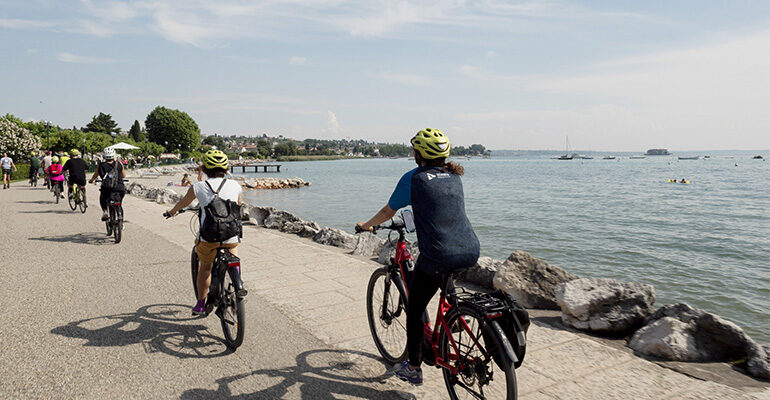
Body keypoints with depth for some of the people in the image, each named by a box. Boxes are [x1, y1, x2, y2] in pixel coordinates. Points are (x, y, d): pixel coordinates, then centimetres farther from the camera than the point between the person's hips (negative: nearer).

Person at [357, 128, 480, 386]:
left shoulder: (414, 178, -1)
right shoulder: (454, 176, 15)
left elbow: (388, 212, 9)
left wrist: (366, 225, 27)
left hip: (438, 258, -5)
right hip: (471, 253, 6)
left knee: (414, 310, 15)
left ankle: (413, 369, 26)